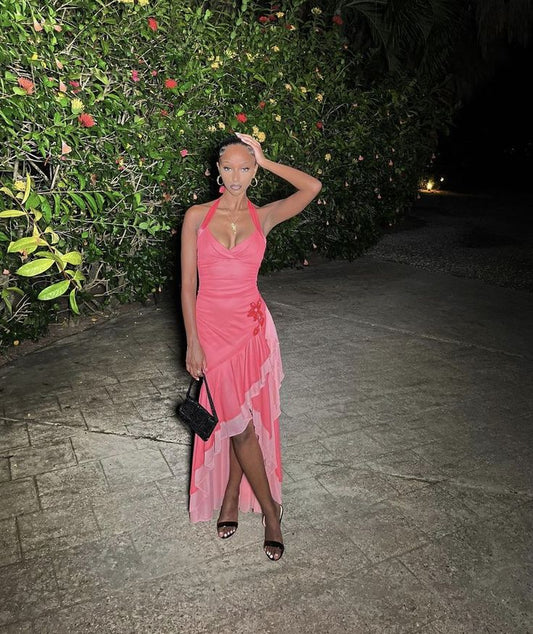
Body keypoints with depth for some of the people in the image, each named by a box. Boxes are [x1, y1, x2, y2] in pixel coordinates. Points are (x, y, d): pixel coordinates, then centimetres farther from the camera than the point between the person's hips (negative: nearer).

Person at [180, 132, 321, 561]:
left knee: (243, 417, 9)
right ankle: (270, 508, 20)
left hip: (252, 326, 1)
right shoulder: (197, 216, -1)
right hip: (211, 327, -1)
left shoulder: (264, 216, 3)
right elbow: (188, 284, -2)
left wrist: (264, 161, -2)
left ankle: (231, 496, 33)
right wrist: (192, 342, -7)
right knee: (238, 420, 2)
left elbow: (312, 186, -10)